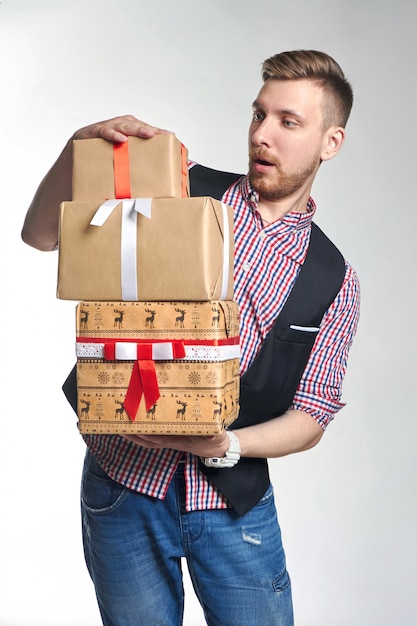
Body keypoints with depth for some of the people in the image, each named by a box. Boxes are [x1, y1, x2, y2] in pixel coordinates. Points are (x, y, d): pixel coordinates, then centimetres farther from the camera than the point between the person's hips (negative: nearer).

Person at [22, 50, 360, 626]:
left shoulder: (335, 281, 1)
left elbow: (311, 418, -1)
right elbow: (42, 235, -2)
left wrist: (226, 445, -20)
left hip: (235, 505, 1)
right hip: (123, 486, 0)